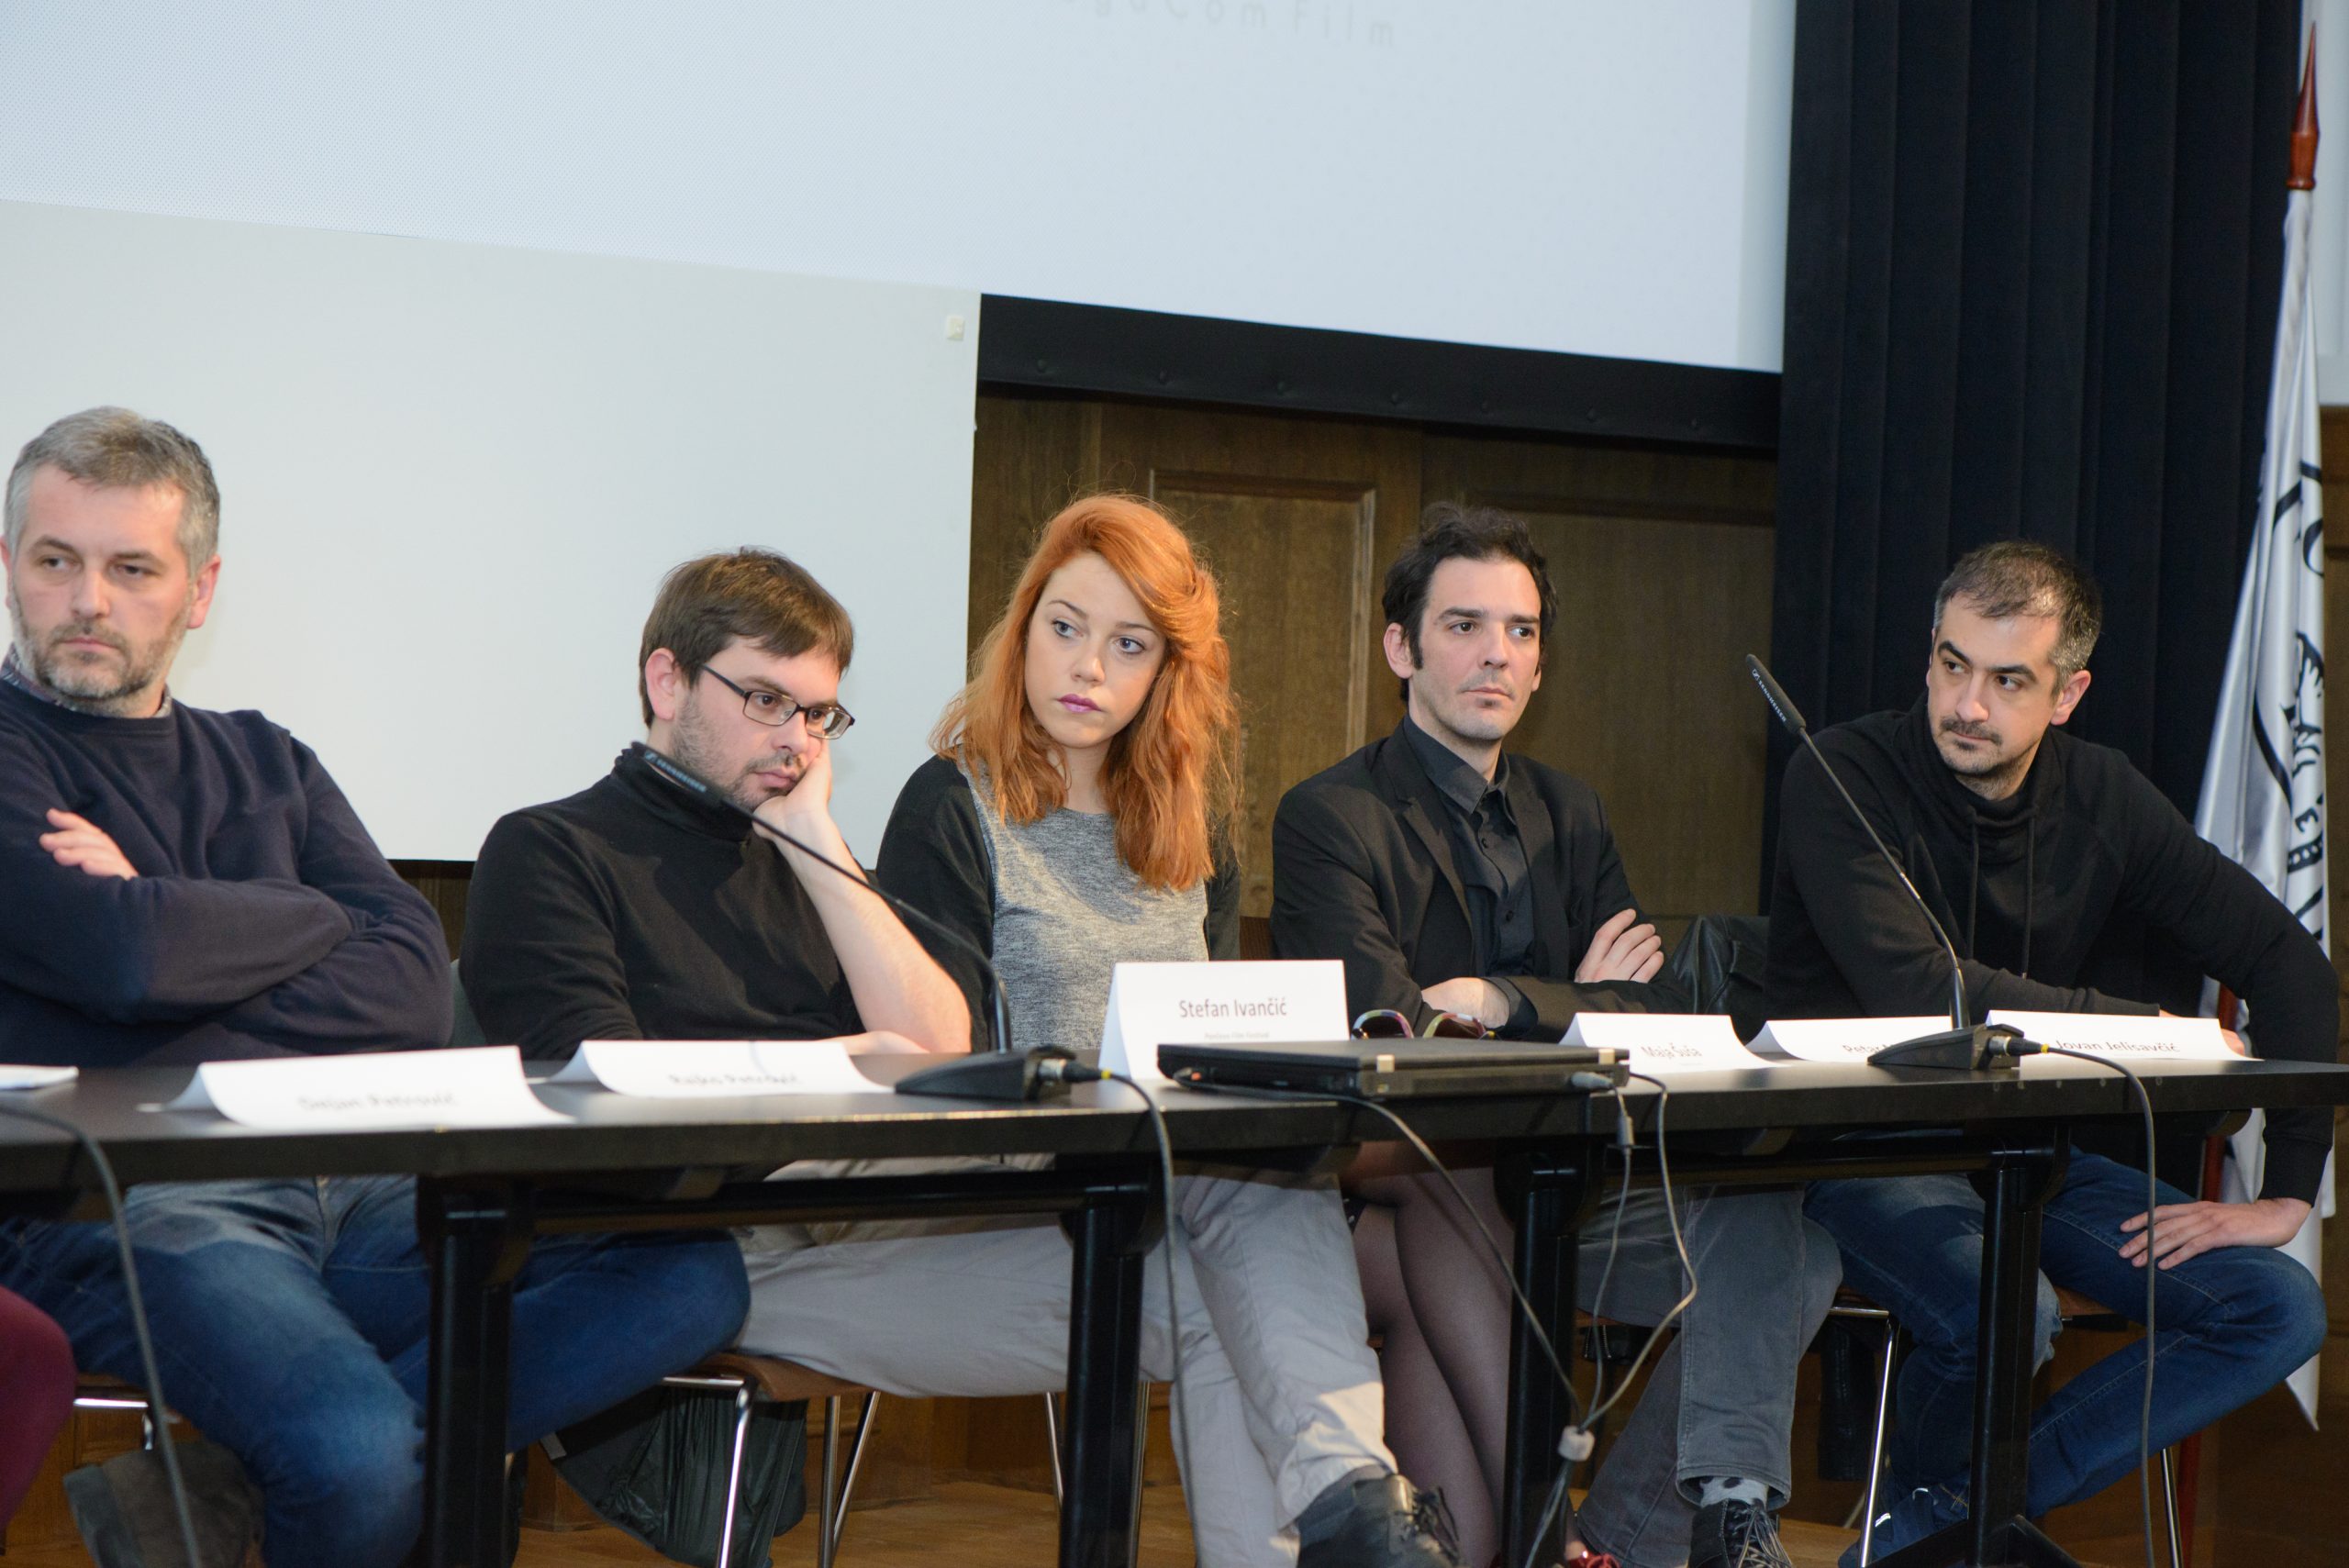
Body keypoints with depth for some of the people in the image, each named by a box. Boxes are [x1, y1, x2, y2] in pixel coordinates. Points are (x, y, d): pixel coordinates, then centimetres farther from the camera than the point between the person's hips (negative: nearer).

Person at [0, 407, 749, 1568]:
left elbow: (417, 991, 9)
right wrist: (321, 919, 6)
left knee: (693, 1277, -17)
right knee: (358, 1456, -36)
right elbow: (121, 956, -13)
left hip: (359, 1195, 7)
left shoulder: (265, 765, 23)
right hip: (128, 1204, -6)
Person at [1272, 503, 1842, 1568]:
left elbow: (1659, 1016, 5)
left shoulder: (1567, 816, 19)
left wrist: (1509, 1001, -13)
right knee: (1444, 1167, -39)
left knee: (1770, 1232, -19)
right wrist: (1570, 1007, -5)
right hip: (1394, 1191, -5)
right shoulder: (1328, 819, 0)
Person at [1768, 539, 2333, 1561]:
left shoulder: (2102, 799, 2)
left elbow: (2287, 963, 5)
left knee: (2280, 1311, -11)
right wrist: (2150, 1027, -18)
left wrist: (2289, 1191, -4)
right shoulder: (1843, 779, -13)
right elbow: (1914, 991, -25)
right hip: (1864, 1142, -6)